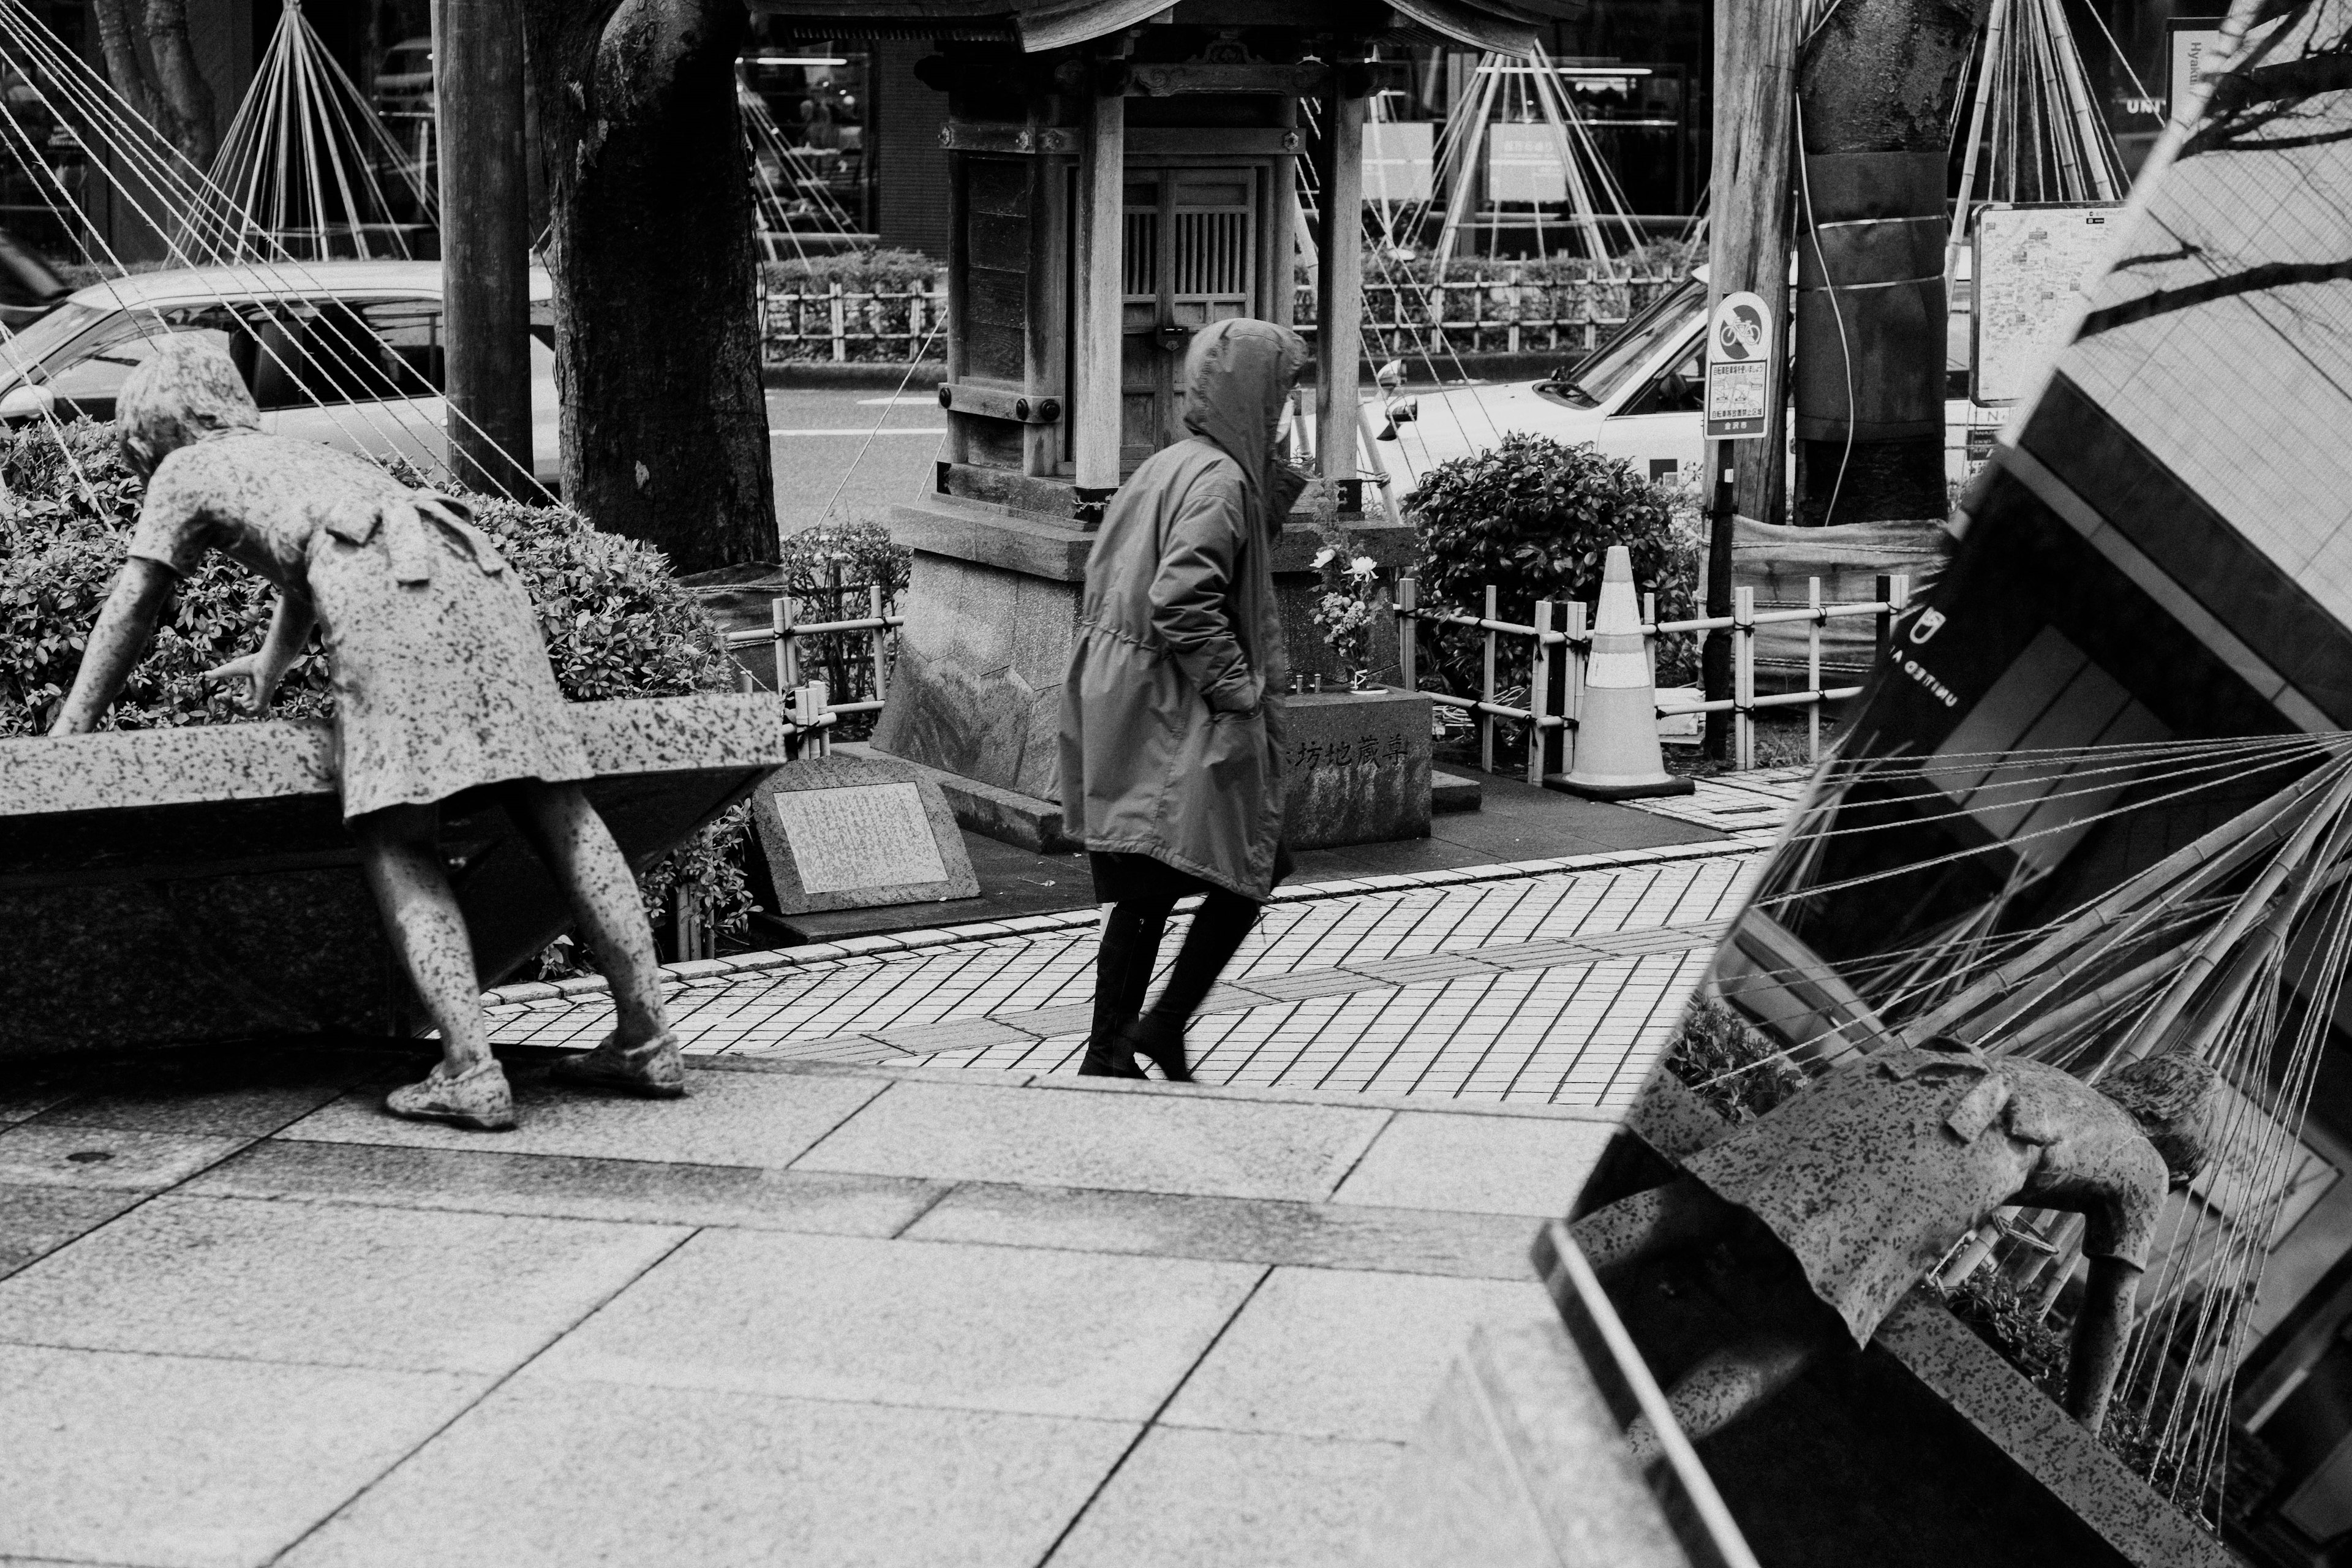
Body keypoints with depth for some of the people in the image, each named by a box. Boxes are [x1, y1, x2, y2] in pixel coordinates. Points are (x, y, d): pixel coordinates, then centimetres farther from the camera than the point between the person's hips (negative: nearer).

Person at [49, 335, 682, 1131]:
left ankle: (469, 1068, -18)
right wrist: (268, 668, 76)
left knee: (397, 843, -5)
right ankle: (647, 1040, 3)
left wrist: (66, 735, 33)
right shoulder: (298, 456, 42)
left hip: (385, 590, -6)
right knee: (556, 811, 5)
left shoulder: (190, 471, 24)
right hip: (475, 567, 7)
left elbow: (130, 610, 24)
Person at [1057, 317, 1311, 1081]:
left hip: (1127, 711, 9)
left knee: (1143, 891, 12)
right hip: (1183, 719, -9)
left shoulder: (1165, 467, 12)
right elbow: (1183, 597, -26)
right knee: (1244, 875, 4)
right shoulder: (1220, 482, -15)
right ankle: (1163, 1025, 1)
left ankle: (1108, 1053, 13)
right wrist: (1237, 686, -17)